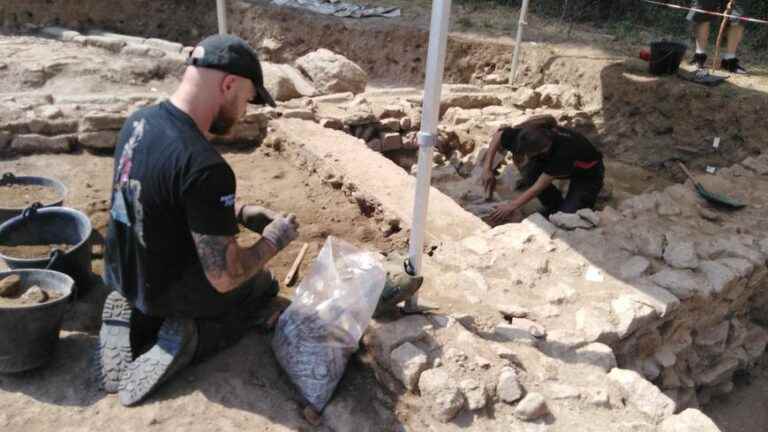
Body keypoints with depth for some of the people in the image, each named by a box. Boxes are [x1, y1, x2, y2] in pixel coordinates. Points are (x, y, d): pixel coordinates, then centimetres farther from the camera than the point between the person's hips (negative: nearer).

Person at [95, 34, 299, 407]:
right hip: (169, 291, -7)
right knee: (264, 284, 21)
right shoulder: (206, 166, -34)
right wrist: (274, 240, -10)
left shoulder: (138, 122, -7)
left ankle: (137, 314, 11)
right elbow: (224, 278, -28)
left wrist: (238, 213, 5)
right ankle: (187, 336, -2)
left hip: (123, 275, 7)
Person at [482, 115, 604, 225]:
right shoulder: (525, 135, -27)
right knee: (529, 171, -24)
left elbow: (539, 187, -35)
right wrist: (487, 169, -15)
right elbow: (498, 135, -9)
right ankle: (554, 206, 1)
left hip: (589, 172, -6)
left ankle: (587, 199, 11)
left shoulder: (564, 149, -42)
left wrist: (512, 206, -29)